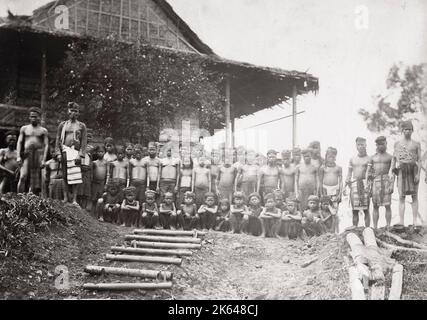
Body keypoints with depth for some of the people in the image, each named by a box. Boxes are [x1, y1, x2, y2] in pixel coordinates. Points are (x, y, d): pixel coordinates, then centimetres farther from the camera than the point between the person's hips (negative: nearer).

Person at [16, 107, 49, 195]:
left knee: (35, 180, -5)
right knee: (23, 177, -15)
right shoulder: (24, 128, 15)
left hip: (39, 154, 0)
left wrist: (44, 160, -7)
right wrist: (18, 156, -2)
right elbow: (19, 142, 11)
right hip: (26, 154, 0)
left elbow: (46, 145, 4)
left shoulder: (43, 130, 11)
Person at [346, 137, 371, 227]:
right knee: (355, 209, 2)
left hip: (365, 184, -3)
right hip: (354, 184, 3)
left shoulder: (368, 159, 5)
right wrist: (345, 186, 8)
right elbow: (349, 174, 17)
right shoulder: (352, 159, 15)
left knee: (366, 209, -5)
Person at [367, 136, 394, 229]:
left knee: (387, 206, -4)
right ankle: (375, 227, 7)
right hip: (375, 182, 2)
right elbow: (368, 172, 10)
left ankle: (388, 227, -1)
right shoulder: (373, 158, 12)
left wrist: (392, 185, -8)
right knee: (375, 206, 3)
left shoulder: (390, 157, 6)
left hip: (386, 181, -2)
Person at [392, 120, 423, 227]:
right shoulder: (397, 143, 13)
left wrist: (418, 174, -7)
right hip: (401, 170, 1)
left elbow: (419, 160, 4)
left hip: (413, 169, -1)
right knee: (401, 196, -3)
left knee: (414, 196, 0)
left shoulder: (416, 144, 9)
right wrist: (392, 172, 5)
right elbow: (394, 159, 14)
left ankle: (415, 221, 1)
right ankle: (401, 222, -3)